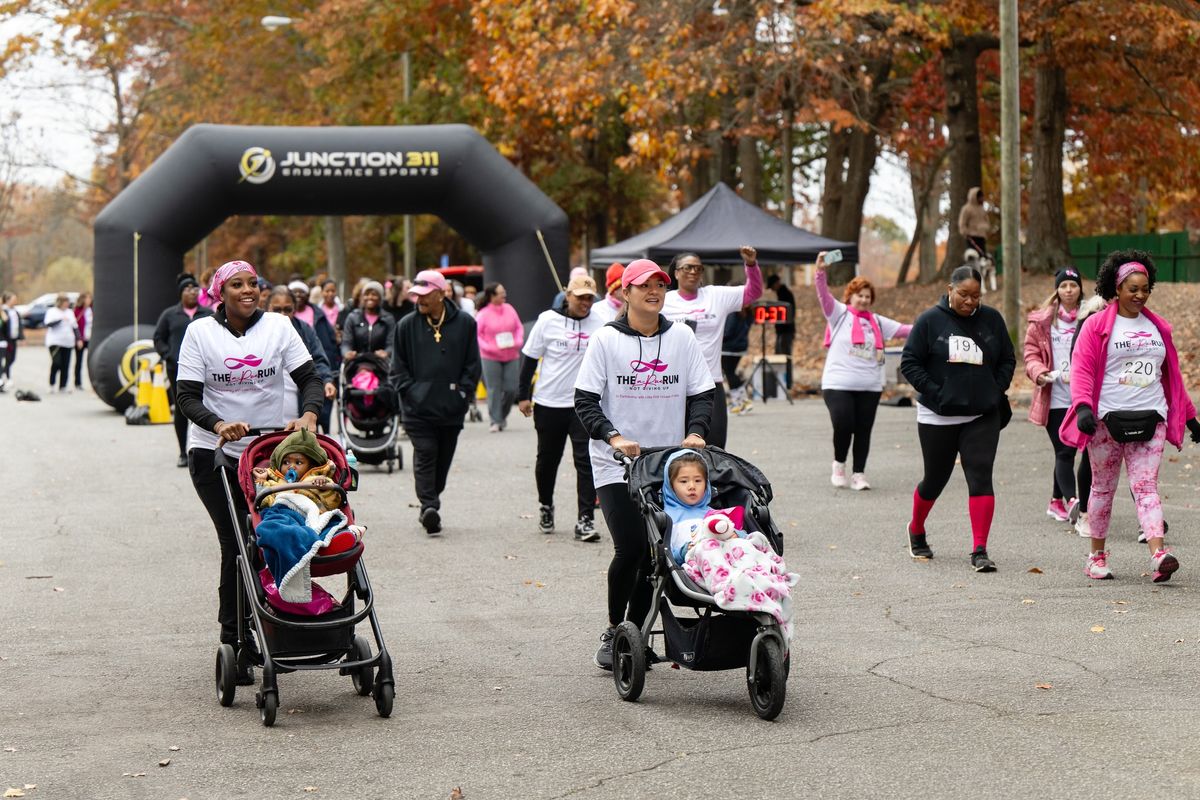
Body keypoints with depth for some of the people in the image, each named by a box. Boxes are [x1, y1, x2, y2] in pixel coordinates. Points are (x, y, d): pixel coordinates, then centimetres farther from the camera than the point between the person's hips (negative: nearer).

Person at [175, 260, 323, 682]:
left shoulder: (278, 326, 2)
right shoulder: (200, 331, -2)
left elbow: (309, 377, -2)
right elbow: (187, 395, -6)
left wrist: (309, 414, -24)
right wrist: (218, 424, -26)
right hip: (214, 453, -2)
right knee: (236, 543, -7)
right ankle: (234, 640, 1)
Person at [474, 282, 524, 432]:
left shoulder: (509, 309, 4)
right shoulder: (483, 314, -8)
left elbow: (519, 327, 12)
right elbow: (476, 335, -5)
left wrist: (518, 341, -4)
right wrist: (489, 347, -17)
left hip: (511, 356, 4)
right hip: (491, 358, -4)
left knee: (511, 389, 2)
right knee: (494, 390, -3)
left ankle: (503, 415, 26)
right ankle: (496, 421, 5)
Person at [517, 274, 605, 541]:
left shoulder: (599, 324, -1)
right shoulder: (548, 320, -3)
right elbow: (530, 358, 3)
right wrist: (523, 395, 2)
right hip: (549, 403, 0)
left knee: (586, 461, -8)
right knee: (547, 459, 15)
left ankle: (585, 519, -7)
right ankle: (545, 505, 38)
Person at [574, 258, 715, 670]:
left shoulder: (681, 337, 7)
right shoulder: (606, 340, 0)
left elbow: (703, 393, 9)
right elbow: (585, 400, -2)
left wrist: (695, 431, -9)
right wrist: (613, 436, -17)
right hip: (616, 466, -3)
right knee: (630, 548, -14)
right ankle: (613, 630, 5)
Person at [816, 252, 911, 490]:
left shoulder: (877, 321, 13)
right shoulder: (839, 313, 1)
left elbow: (901, 330, 9)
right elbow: (824, 296, -12)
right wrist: (821, 271, -28)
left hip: (870, 386, 4)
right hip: (838, 383, -4)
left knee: (863, 431, 5)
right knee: (843, 426, -14)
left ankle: (858, 474, 15)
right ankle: (839, 464, 12)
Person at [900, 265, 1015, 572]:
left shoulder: (991, 319, 4)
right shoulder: (930, 321, -4)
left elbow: (1008, 360, 12)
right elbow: (909, 362, -4)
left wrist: (996, 392, 0)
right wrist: (933, 392, -13)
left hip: (982, 417, 1)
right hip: (938, 417, -1)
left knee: (980, 478, -11)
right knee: (935, 480, 11)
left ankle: (979, 551, -11)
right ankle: (916, 531, 39)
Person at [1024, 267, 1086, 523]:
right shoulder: (1042, 320, 5)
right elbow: (1031, 353, 5)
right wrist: (1039, 373, -14)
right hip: (1054, 398, -2)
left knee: (1066, 451, 10)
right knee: (1064, 452, -10)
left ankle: (1056, 502, 23)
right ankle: (1072, 501, -21)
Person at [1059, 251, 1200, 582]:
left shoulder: (1158, 327, 14)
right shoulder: (1097, 325, 0)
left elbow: (1172, 374, 21)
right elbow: (1082, 369, -7)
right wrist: (1083, 406, -22)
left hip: (1149, 419, 2)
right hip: (1107, 418, -2)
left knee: (1146, 485, -9)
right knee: (1103, 487, 7)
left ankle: (1158, 555, -23)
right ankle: (1097, 556, 19)